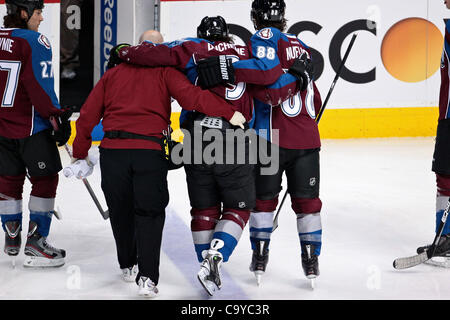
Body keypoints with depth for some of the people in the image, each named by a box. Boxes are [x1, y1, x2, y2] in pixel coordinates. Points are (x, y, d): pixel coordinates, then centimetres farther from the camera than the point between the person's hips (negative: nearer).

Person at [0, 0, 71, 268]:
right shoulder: (34, 41, -13)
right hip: (30, 126, -7)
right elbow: (40, 87, -18)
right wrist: (57, 118, -12)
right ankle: (36, 243, 1)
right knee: (45, 179, 3)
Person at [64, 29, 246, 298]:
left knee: (121, 211, 20)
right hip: (150, 151, -3)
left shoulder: (113, 73, 17)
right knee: (150, 212, 5)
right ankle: (147, 277, -7)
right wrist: (229, 113, -16)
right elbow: (189, 95, -12)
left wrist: (81, 154, 23)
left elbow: (88, 116, 16)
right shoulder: (164, 71, 7)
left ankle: (127, 265, 37)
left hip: (113, 150, 3)